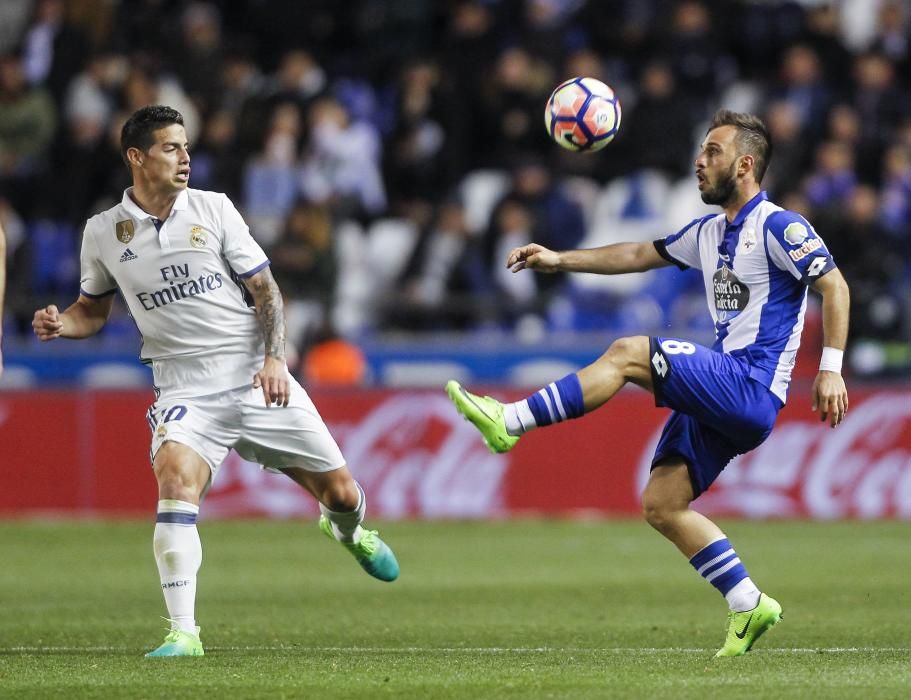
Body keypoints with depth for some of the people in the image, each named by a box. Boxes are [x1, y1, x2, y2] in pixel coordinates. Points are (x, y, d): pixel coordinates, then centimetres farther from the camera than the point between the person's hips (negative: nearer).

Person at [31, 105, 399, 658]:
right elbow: (94, 308, 17)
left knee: (341, 492, 4)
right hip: (186, 391, -1)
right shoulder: (103, 233, 1)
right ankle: (183, 632, -28)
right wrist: (60, 324, -5)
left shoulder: (213, 209, -1)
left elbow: (265, 289, 3)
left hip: (258, 378, 1)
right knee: (176, 474, -31)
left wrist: (275, 358, -12)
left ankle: (348, 530, 45)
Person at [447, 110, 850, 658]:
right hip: (723, 395, 9)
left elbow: (834, 287, -14)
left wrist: (831, 370, -22)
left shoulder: (779, 227, -7)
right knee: (661, 504, 3)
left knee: (628, 354, -19)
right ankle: (749, 605, 6)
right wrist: (561, 260, 21)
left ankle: (510, 422, -17)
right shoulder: (710, 232, 19)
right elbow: (641, 255, 28)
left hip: (751, 387, -9)